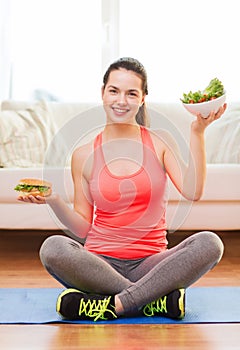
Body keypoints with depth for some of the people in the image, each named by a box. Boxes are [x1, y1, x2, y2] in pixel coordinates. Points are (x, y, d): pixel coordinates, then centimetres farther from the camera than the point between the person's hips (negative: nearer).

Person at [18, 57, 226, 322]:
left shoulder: (160, 143, 7)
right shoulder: (84, 155, 7)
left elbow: (192, 191, -10)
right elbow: (83, 228, 8)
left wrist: (197, 132, -12)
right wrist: (54, 201, -8)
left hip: (150, 265, 0)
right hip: (101, 264, 0)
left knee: (209, 243, -27)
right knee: (52, 247, -30)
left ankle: (113, 305, -28)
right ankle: (157, 301, -25)